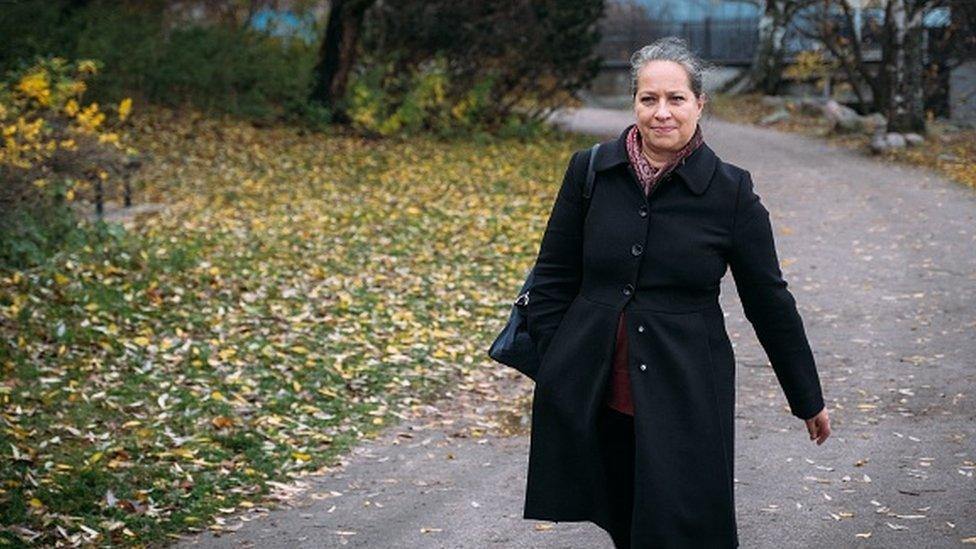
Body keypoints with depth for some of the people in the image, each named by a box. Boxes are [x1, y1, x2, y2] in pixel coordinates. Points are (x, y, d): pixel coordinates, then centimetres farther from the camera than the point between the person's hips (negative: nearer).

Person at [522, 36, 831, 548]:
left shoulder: (731, 192, -5)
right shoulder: (589, 171, 0)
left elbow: (769, 302, 2)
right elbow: (553, 277, 6)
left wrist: (808, 401, 9)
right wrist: (554, 372, 2)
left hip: (685, 397, -2)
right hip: (593, 398, 2)